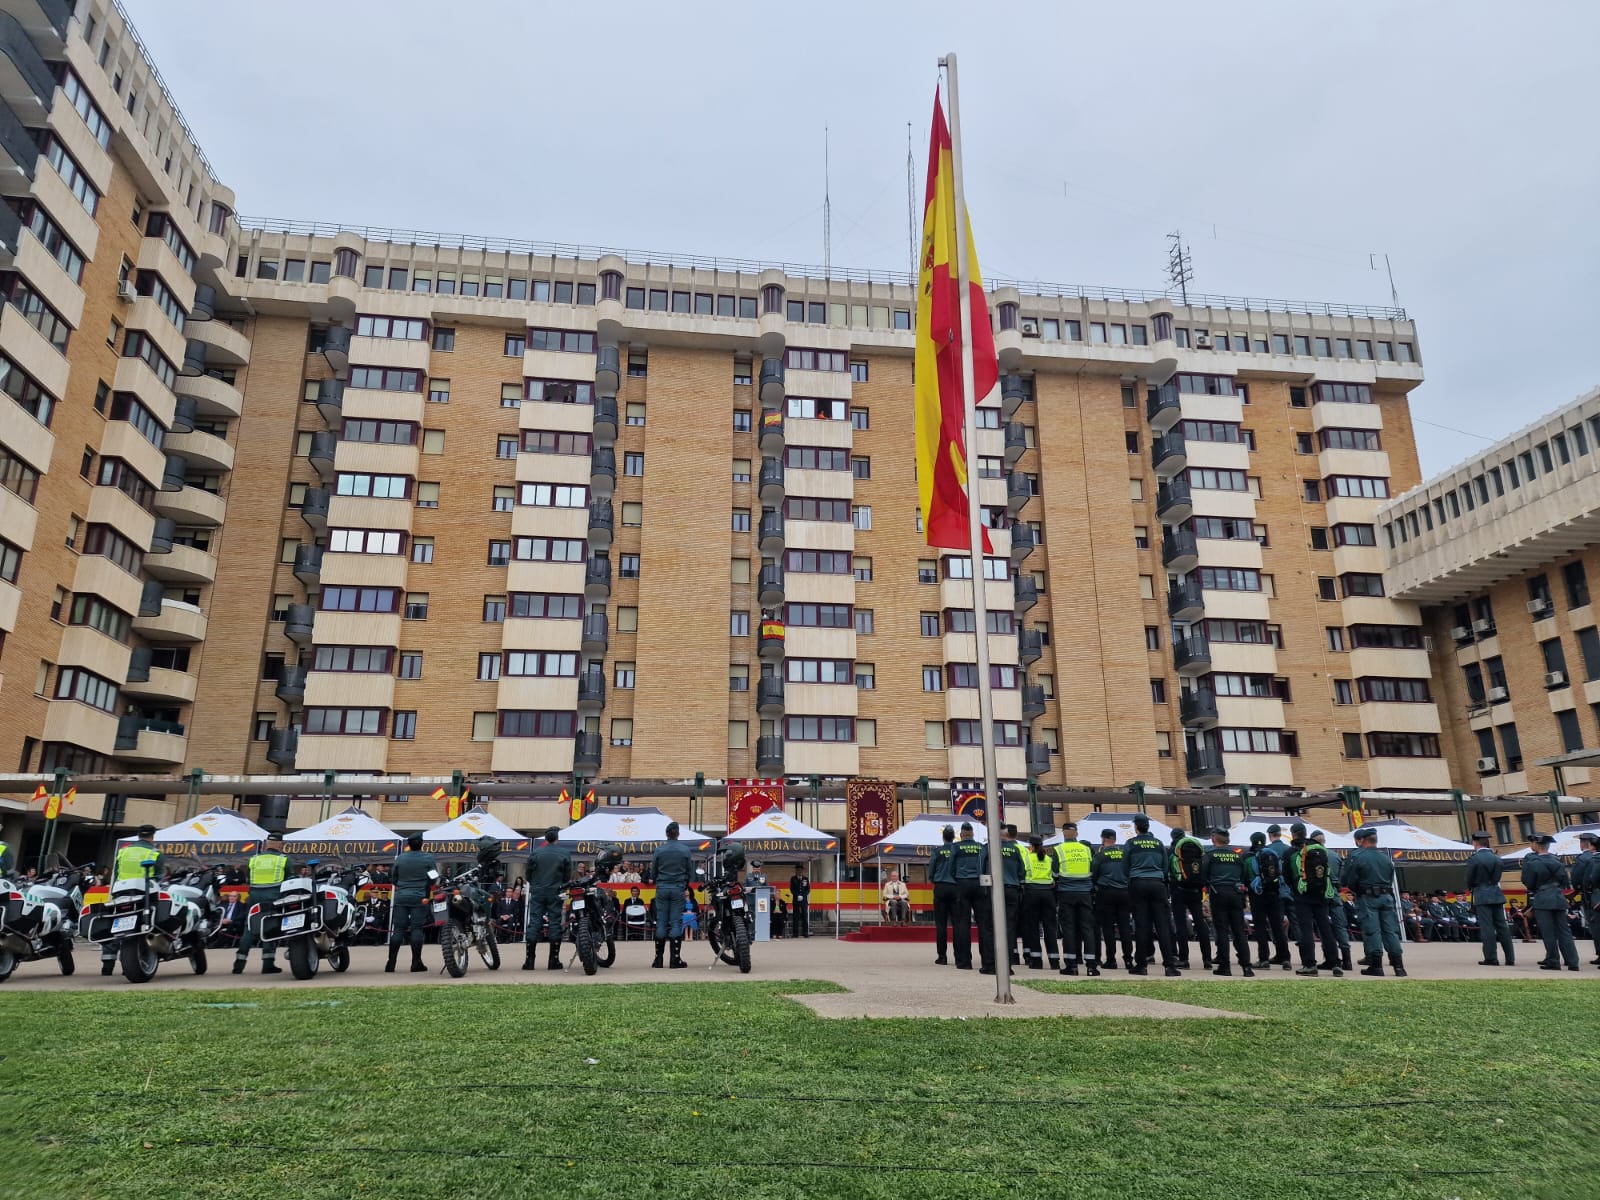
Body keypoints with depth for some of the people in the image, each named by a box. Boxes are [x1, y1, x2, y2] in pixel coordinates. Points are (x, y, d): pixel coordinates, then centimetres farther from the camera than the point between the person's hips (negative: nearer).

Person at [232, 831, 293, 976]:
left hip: (255, 896, 3)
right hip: (274, 898, -3)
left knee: (250, 930, 8)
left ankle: (239, 963, 7)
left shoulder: (253, 859, 9)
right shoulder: (283, 859, 0)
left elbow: (247, 879, 14)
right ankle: (268, 964, -3)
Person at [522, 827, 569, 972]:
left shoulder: (535, 852, -1)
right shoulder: (564, 854, -1)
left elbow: (528, 873, 5)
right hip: (556, 894, -1)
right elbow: (568, 877, 3)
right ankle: (554, 961, 2)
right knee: (555, 923, 3)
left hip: (537, 893, 1)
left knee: (534, 923, 2)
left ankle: (529, 960, 0)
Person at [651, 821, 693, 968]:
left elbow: (653, 872, 3)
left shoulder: (659, 850, -3)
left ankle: (658, 958, 9)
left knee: (661, 922, 7)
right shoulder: (685, 850, -3)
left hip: (662, 888, 1)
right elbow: (690, 871, 4)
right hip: (678, 888, 0)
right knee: (676, 922, 2)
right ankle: (676, 959, 0)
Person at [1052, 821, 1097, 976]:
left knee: (1068, 928, 2)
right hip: (1085, 893, 2)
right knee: (1088, 927, 4)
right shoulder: (1086, 849, 5)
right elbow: (1093, 872, 12)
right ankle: (1091, 964, -1)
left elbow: (1055, 874, 2)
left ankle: (1071, 964, 1)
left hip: (1066, 894, -2)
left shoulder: (1059, 850, -3)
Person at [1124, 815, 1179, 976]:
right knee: (1162, 924, 0)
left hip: (1138, 884, -2)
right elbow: (1166, 866, 16)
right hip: (1157, 884, 2)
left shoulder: (1130, 843, 2)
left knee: (1141, 925, 0)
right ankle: (1170, 964, -6)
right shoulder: (1159, 843, 11)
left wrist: (1128, 883, 18)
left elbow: (1125, 866, 5)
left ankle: (1142, 964, 1)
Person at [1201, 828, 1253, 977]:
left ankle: (1224, 966, 0)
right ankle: (1246, 965, 0)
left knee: (1222, 930, 0)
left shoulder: (1209, 854, -2)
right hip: (1236, 893, 3)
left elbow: (1203, 874, -4)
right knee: (1239, 931, 5)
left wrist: (1207, 887, 12)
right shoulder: (1238, 854, 10)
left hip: (1218, 893, -3)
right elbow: (1244, 875, 11)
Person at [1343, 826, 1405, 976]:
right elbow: (1390, 880, 14)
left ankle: (1376, 965, -1)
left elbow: (1349, 881, -9)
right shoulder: (1386, 858, 10)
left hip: (1367, 898, -5)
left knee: (1371, 931, -2)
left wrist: (1356, 892, 10)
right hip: (1387, 897, 5)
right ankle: (1398, 965, 7)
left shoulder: (1356, 856, -8)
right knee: (1391, 930, 7)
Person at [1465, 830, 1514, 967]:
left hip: (1482, 896, -5)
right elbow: (1498, 876, 9)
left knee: (1487, 927, -2)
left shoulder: (1473, 859, -10)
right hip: (1496, 894, 5)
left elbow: (1469, 880, -5)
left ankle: (1491, 958, -1)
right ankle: (1510, 958, 10)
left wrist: (1471, 888, 15)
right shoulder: (1496, 858, 6)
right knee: (1502, 926, 9)